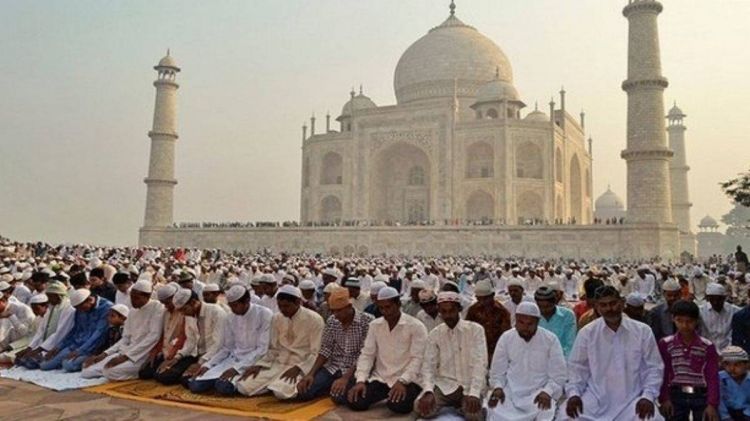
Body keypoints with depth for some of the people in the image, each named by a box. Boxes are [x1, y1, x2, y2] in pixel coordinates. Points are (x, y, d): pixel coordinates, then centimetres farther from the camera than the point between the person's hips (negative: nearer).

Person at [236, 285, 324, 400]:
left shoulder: (314, 319, -9)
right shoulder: (276, 319, 7)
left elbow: (315, 354, -10)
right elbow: (273, 349, 13)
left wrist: (298, 368, -24)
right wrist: (259, 365, -3)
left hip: (301, 366, -5)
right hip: (278, 364, 5)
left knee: (282, 391, -34)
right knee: (244, 386, -14)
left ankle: (294, 384, -2)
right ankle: (274, 383, 7)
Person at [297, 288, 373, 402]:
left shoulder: (367, 321, -13)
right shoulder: (331, 321, 3)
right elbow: (325, 350, 4)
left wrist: (345, 378, -27)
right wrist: (311, 374, -11)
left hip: (355, 369, -5)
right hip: (333, 367, 5)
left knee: (339, 396, -33)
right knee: (303, 391, -15)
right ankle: (331, 386, 12)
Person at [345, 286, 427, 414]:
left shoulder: (416, 326, -8)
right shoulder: (375, 325, 7)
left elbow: (417, 359, -12)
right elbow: (367, 354, 4)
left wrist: (402, 381, -26)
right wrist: (360, 380, -11)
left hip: (406, 380, -4)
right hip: (380, 378, 4)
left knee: (398, 405, -33)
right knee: (355, 402, -18)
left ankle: (404, 394, 4)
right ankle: (385, 394, 10)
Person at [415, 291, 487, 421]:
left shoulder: (475, 330, -4)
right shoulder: (434, 334, 4)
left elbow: (480, 363, -12)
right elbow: (428, 366, -2)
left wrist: (474, 393, -26)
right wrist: (428, 391, -21)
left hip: (469, 386, -2)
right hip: (445, 385, 3)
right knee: (421, 407, -24)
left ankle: (461, 406, 4)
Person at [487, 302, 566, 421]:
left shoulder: (551, 340, -3)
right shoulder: (505, 338, 2)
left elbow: (558, 375, -2)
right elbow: (497, 370, 8)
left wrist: (547, 392, -18)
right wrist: (497, 387, -11)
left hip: (539, 393, -1)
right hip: (510, 393, 1)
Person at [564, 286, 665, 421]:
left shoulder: (643, 331, 1)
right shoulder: (586, 333, 0)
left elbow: (653, 367, 4)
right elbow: (577, 367, 4)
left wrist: (648, 396, -9)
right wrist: (573, 393, -11)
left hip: (632, 401, 0)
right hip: (595, 402, 0)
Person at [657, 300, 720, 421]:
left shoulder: (707, 346, -2)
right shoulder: (665, 344, -2)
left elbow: (712, 377, -5)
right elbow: (663, 374, -1)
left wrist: (712, 404, -13)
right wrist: (664, 399, -9)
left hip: (701, 396, 0)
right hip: (676, 396, 0)